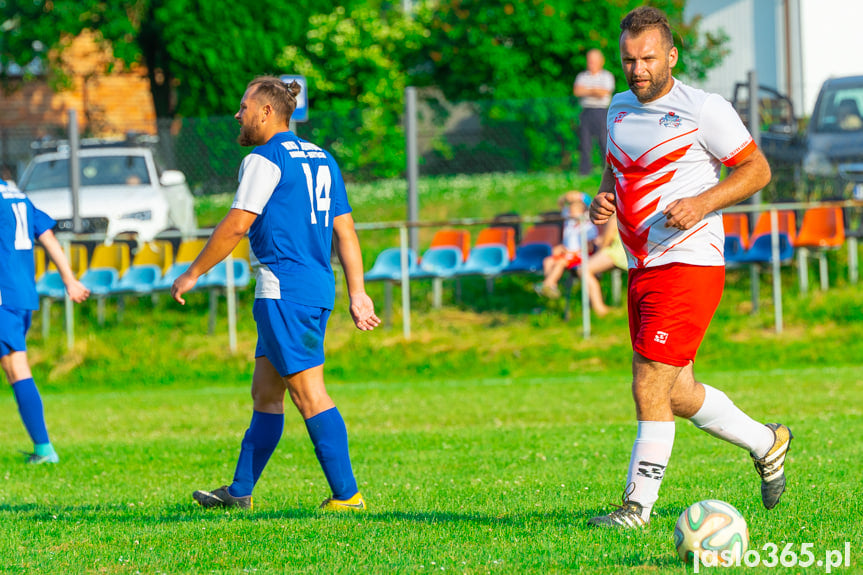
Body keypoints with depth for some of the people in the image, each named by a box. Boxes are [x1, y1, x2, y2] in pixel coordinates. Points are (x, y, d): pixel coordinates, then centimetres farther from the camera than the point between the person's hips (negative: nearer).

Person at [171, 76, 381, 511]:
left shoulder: (265, 160, -9)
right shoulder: (322, 159, 17)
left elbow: (236, 226, -12)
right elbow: (345, 230, 16)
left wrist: (192, 275, -3)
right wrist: (357, 294, 15)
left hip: (283, 292, -9)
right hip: (317, 288, 9)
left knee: (309, 394, -9)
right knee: (265, 394, 14)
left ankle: (346, 495, -11)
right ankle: (240, 493, 19)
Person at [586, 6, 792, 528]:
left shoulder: (704, 110, -10)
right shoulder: (621, 108, 11)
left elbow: (757, 169, -6)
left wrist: (702, 203, -19)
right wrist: (603, 198, 4)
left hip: (689, 265, -8)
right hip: (643, 267, 8)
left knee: (649, 387, -12)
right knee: (676, 394, 14)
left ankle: (638, 505, -5)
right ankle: (766, 443, 34)